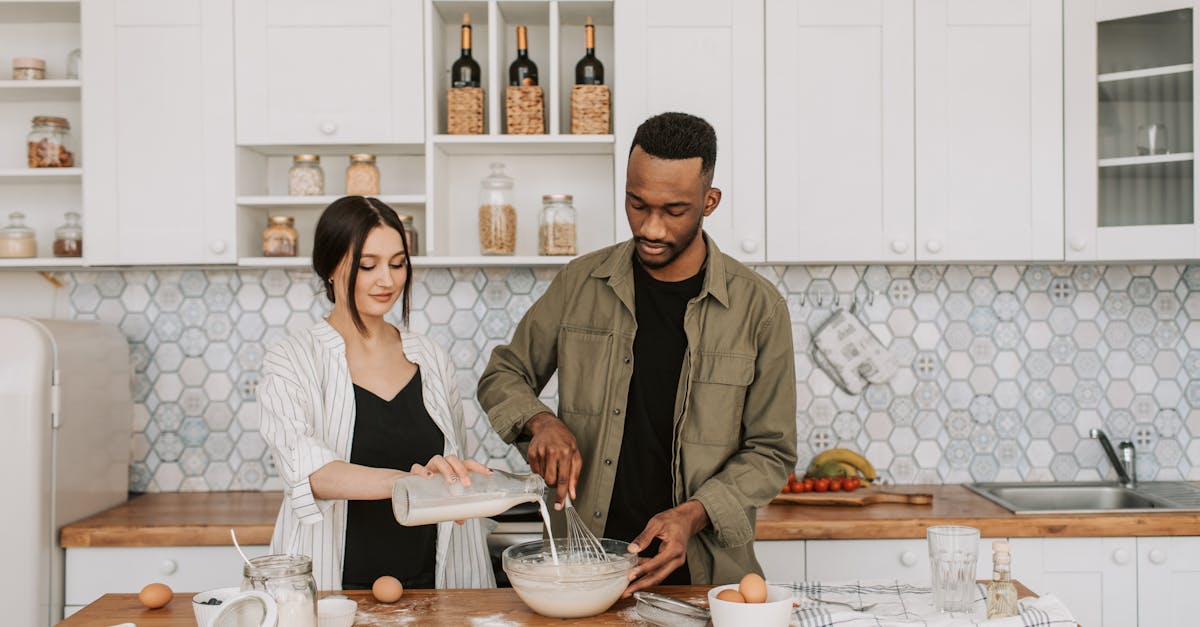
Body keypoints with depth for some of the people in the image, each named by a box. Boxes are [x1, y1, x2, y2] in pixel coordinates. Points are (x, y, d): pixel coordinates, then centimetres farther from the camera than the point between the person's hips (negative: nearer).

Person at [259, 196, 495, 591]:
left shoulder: (431, 360, 11)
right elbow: (307, 470, -18)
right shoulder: (291, 362, -1)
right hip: (332, 591, -4)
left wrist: (478, 590, 12)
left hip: (427, 586, 4)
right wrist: (407, 480, -34)